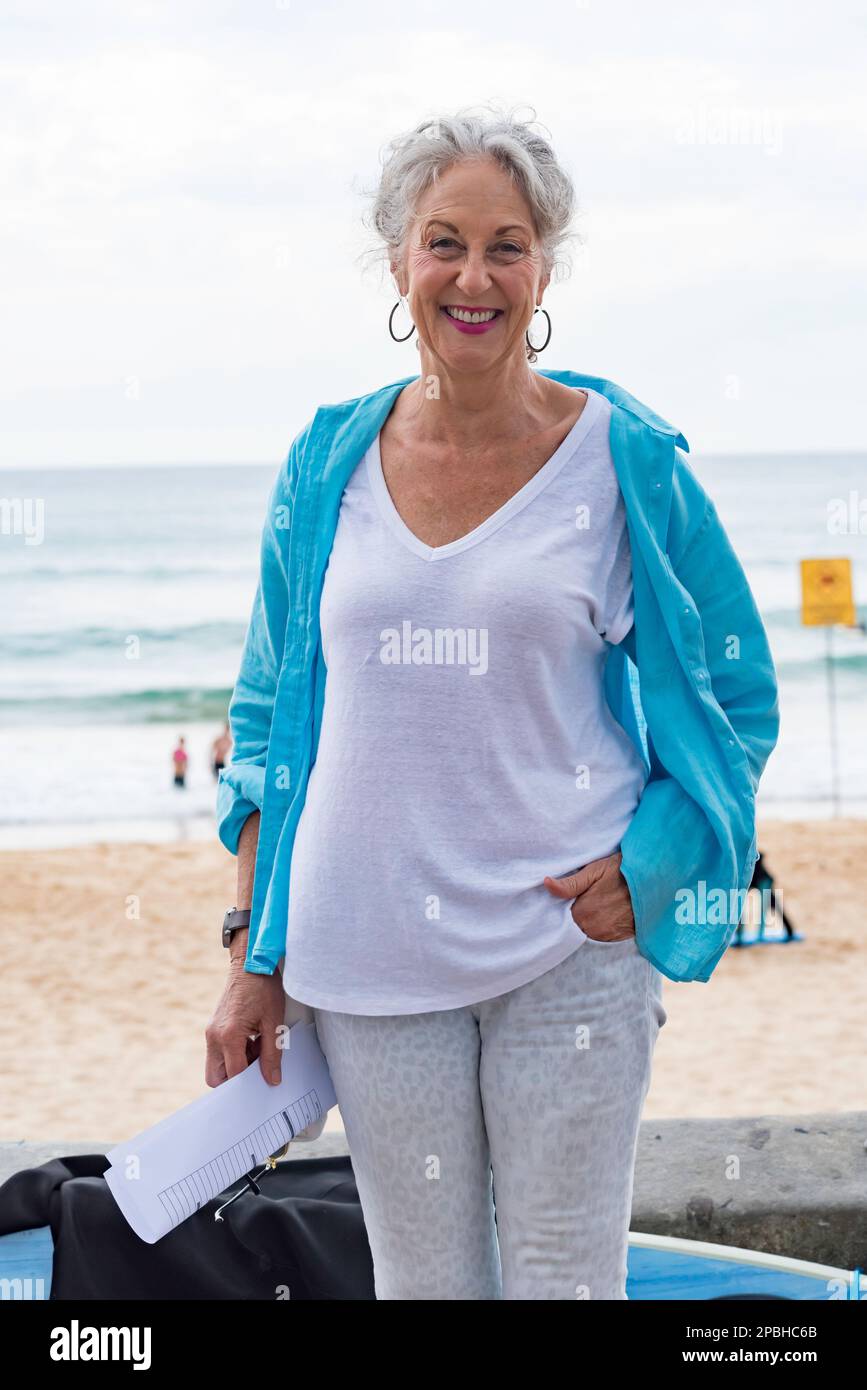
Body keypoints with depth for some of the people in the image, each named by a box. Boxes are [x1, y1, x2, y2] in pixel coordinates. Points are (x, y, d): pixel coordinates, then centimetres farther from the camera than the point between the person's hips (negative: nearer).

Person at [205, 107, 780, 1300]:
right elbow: (269, 713, 10)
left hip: (567, 946, -2)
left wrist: (643, 868, -10)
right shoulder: (329, 462, 5)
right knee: (420, 1279, 10)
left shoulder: (627, 460, -2)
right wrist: (253, 950, 5)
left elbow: (736, 695, 5)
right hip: (365, 955, 2)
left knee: (565, 1278, 5)